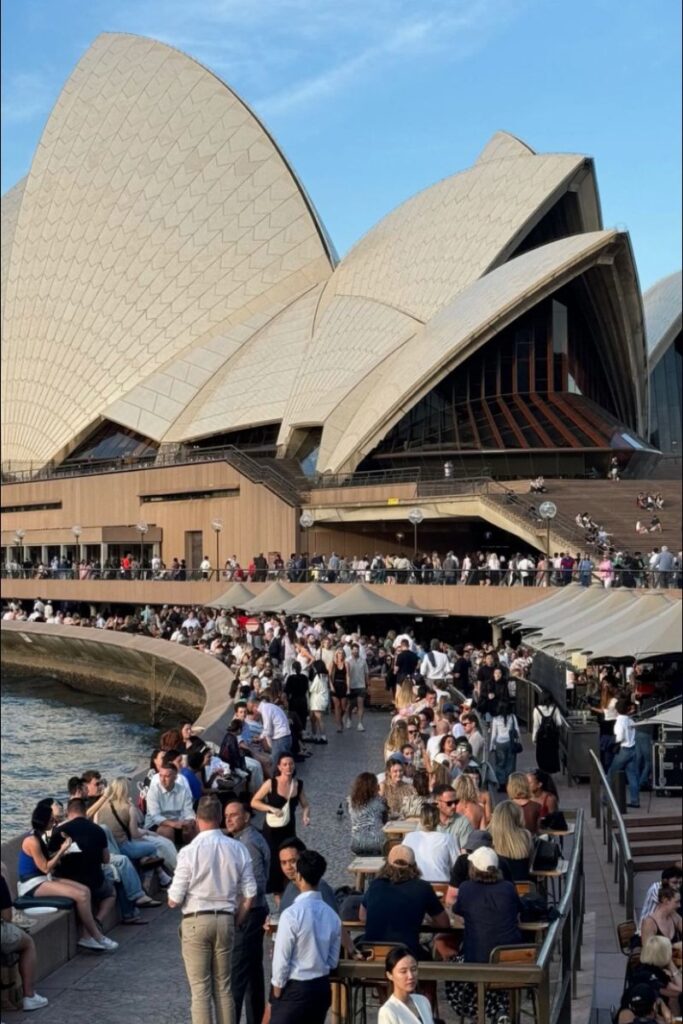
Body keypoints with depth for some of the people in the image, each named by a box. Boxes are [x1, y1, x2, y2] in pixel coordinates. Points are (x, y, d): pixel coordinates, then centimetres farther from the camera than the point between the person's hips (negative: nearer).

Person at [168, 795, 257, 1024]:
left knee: (200, 989, 5)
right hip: (226, 920, 4)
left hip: (196, 921, -4)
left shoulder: (189, 851, -14)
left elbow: (174, 900, -11)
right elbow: (249, 894, 1)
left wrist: (171, 899, 12)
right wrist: (237, 921, 14)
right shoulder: (238, 849, -3)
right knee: (223, 986, 15)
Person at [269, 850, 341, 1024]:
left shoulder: (292, 914, -19)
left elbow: (281, 959, -14)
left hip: (295, 989, -6)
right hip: (322, 988, 6)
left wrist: (277, 991, -1)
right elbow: (333, 961, 7)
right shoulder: (331, 915, 0)